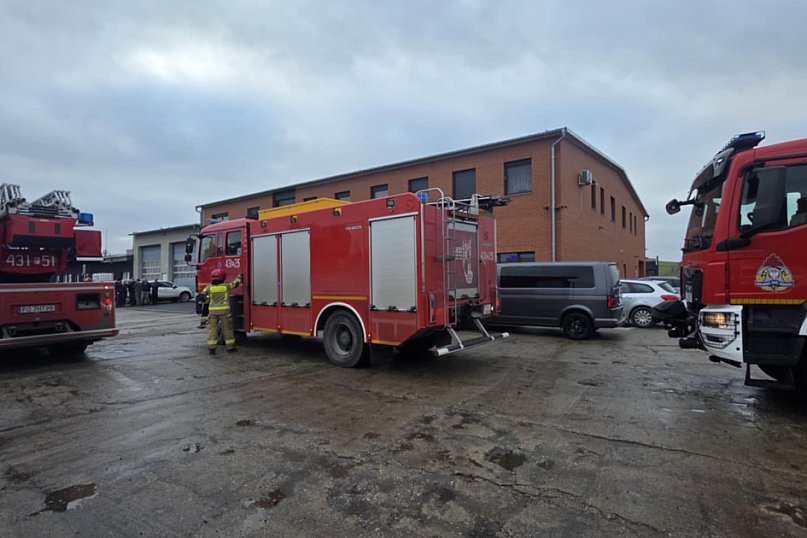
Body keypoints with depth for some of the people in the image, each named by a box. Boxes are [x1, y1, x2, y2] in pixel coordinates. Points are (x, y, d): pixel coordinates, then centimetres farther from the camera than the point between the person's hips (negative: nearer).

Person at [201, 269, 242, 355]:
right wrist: (239, 277, 33)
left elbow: (202, 295, 2)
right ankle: (230, 347, 15)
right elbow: (235, 284, 15)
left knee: (212, 328, 6)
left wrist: (206, 300, 22)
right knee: (227, 328, 8)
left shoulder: (209, 287, 1)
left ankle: (211, 348, 2)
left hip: (212, 310, 2)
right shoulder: (226, 286, -1)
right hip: (224, 310, -1)